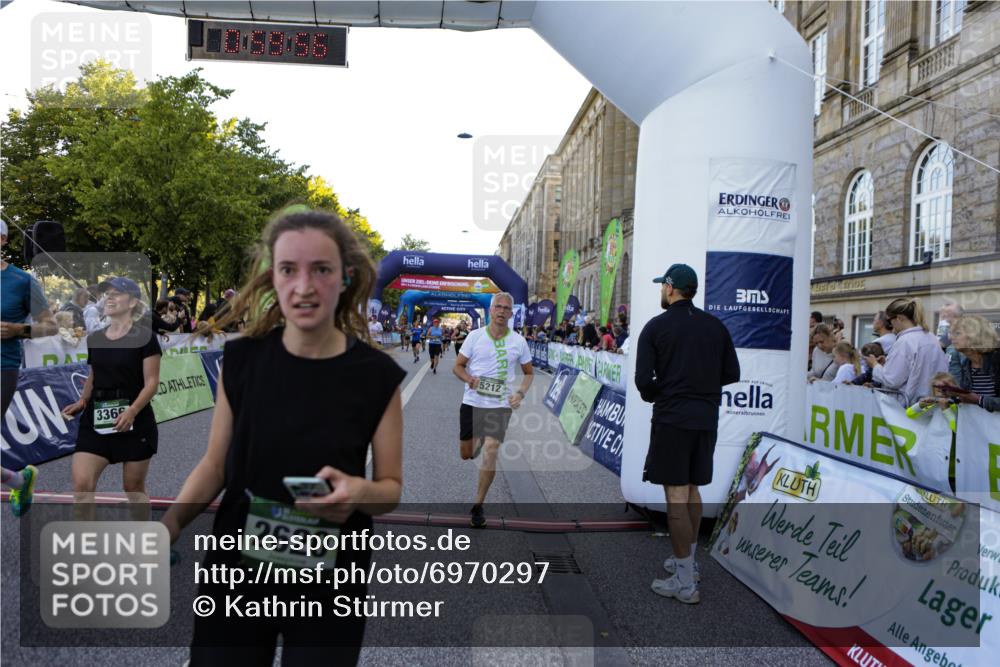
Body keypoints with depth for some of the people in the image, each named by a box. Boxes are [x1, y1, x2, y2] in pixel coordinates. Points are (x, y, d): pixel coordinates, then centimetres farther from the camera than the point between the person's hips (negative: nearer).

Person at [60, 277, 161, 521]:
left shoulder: (144, 336, -8)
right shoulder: (94, 338, 9)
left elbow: (152, 382, -11)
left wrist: (132, 411, -24)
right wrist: (82, 402, 5)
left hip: (135, 421, -5)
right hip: (96, 420, 5)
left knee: (133, 487, 7)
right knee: (82, 484, -8)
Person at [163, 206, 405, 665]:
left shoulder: (376, 374, -13)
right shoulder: (241, 359, -8)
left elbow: (391, 487, -5)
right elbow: (216, 463, 4)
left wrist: (358, 492, -25)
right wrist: (172, 520, -13)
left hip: (329, 587, -1)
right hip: (236, 575, 2)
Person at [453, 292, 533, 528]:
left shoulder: (519, 342, 0)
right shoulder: (475, 336, -2)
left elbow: (529, 372, 12)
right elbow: (458, 366, 3)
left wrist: (520, 393, -6)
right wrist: (469, 379, -19)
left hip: (500, 405, -1)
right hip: (472, 402, 1)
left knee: (490, 453, -12)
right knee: (466, 454, 10)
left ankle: (478, 506, 5)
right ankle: (479, 441, 49)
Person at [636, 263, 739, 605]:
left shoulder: (656, 326, -7)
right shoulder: (715, 326, 7)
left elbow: (643, 379, -12)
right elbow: (732, 373, 7)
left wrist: (653, 395, 8)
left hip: (672, 419, -6)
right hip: (706, 417, 6)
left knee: (676, 496, -1)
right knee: (691, 489, 19)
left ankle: (685, 582, 4)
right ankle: (688, 562, 32)